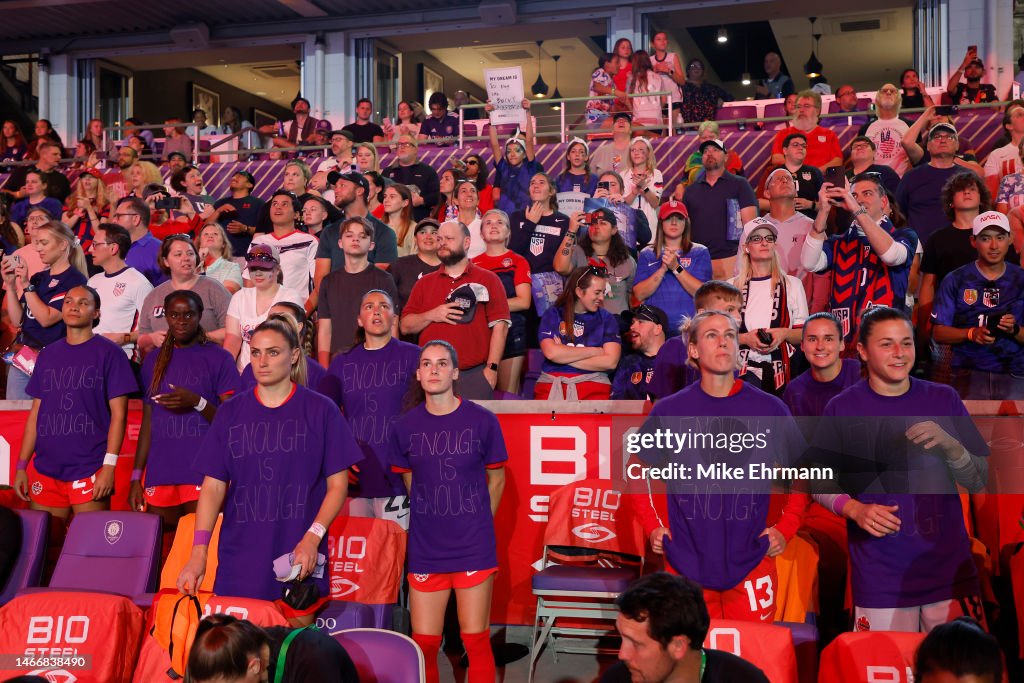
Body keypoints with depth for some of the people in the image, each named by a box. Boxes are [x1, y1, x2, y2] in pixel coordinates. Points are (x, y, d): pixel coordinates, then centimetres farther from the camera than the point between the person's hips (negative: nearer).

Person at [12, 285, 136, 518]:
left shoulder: (109, 353, -1)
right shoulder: (48, 354, 14)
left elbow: (118, 414, -6)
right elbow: (35, 413, 16)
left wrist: (109, 466, -13)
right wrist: (22, 465, 11)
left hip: (90, 472, -5)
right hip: (44, 470, 5)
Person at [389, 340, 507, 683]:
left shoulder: (482, 420, -5)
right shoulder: (405, 427, 0)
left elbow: (496, 478, 6)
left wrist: (476, 523, 7)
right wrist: (432, 522, 10)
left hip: (474, 548, -2)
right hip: (424, 549, 2)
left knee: (476, 640, 3)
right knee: (424, 643, 7)